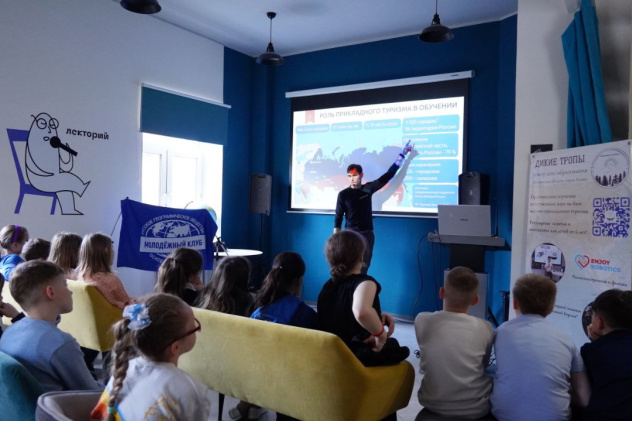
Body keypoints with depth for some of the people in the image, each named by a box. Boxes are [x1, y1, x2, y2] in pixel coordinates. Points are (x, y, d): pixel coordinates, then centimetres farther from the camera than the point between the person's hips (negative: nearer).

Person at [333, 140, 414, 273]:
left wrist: (402, 154, 6)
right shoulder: (343, 194, -5)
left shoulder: (368, 188, 2)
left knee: (364, 267, 3)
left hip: (367, 234, 3)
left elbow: (388, 175, 6)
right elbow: (338, 218, -1)